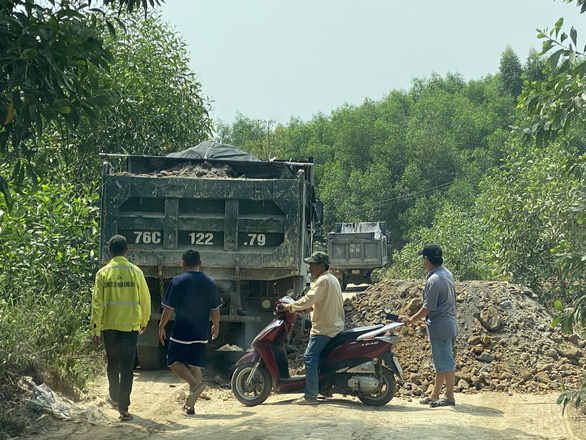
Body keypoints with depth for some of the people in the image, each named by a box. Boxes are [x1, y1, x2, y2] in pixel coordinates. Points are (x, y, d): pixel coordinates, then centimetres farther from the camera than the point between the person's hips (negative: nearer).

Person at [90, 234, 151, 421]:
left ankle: (114, 398, 36)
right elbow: (145, 300, 4)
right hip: (130, 325, -1)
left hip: (109, 326, 1)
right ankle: (123, 407, -6)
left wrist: (95, 329, -1)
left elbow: (97, 302, -5)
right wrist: (144, 322, 19)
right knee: (127, 367, -1)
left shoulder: (103, 273, -2)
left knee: (113, 364, 21)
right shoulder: (135, 272, -2)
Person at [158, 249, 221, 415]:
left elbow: (169, 308, -9)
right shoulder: (210, 283, 4)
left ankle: (196, 383, -16)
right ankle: (190, 405, 11)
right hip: (201, 333, 5)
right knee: (195, 365, 10)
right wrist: (216, 326, 27)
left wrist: (161, 327, 3)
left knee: (174, 361, 8)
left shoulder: (178, 281, -9)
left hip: (181, 331, -4)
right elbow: (215, 309, 12)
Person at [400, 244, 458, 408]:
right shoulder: (447, 273, 9)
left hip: (439, 327, -10)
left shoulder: (434, 280, -20)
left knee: (445, 363, -3)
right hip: (450, 325, 10)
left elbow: (428, 308, -17)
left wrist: (411, 319, -2)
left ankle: (449, 396, 3)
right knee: (441, 363, 15)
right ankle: (435, 396, 23)